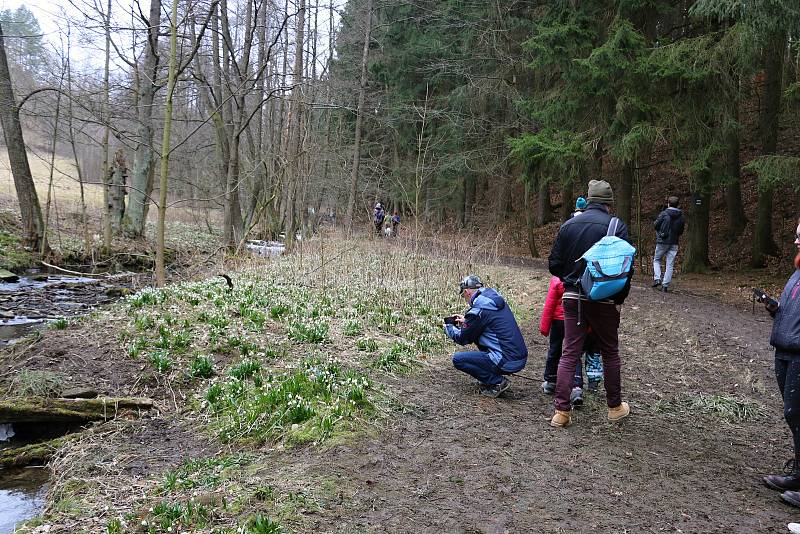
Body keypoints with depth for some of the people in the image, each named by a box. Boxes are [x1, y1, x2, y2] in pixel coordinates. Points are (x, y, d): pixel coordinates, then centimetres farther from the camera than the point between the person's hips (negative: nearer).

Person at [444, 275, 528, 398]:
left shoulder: (478, 310, -14)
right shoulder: (496, 299, 11)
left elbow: (463, 339, -1)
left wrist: (449, 328, 18)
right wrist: (466, 321, 29)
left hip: (508, 362, -9)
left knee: (458, 359, -4)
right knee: (477, 335, 23)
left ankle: (497, 382, -1)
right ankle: (488, 378, 22)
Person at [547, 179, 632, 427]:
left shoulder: (568, 225, 3)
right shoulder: (616, 226, -7)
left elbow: (554, 264, 4)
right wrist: (619, 299, 0)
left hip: (572, 298, 2)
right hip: (604, 300, -2)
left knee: (569, 354, 6)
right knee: (610, 353, 14)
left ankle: (562, 411, 4)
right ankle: (615, 407, 27)